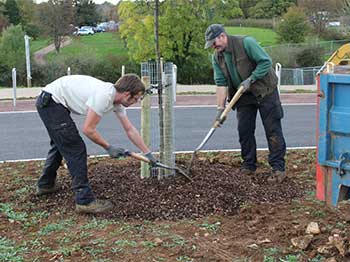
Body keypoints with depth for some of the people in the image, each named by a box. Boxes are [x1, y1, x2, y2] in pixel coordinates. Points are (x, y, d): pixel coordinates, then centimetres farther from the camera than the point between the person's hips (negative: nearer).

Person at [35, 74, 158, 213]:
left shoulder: (117, 101, 3)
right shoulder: (104, 96, -25)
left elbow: (130, 130, 12)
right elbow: (88, 129, -22)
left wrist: (148, 153, 13)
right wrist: (108, 147, -9)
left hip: (50, 102, 10)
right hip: (50, 101, -10)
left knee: (62, 144, 27)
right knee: (76, 149, -10)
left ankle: (45, 185, 44)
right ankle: (84, 200, -7)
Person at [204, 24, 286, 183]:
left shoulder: (246, 43, -18)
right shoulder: (217, 57, 0)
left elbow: (266, 62, -20)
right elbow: (221, 83, -4)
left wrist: (250, 79, -22)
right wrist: (220, 108, -11)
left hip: (264, 91, -6)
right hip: (244, 95, 6)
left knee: (273, 130, -6)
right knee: (244, 130, 6)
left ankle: (278, 168, -3)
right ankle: (248, 166, 18)